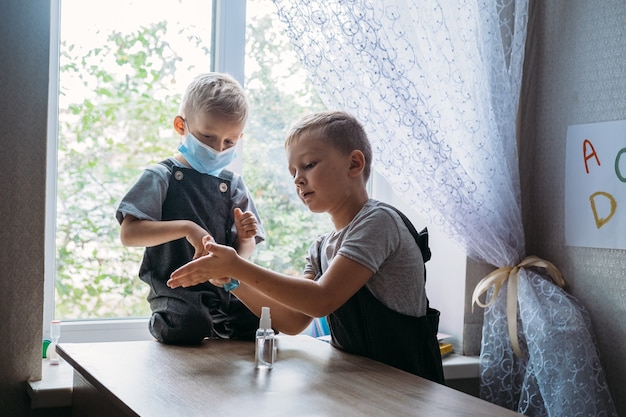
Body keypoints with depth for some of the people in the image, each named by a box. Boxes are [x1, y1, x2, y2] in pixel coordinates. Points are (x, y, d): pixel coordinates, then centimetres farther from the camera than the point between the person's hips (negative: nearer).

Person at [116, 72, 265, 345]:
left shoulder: (232, 184, 14)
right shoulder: (161, 176, 0)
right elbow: (128, 234, -14)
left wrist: (245, 236, -7)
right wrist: (186, 228, -23)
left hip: (224, 289, 4)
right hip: (176, 291, -4)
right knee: (188, 326, -33)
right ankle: (162, 323, 5)